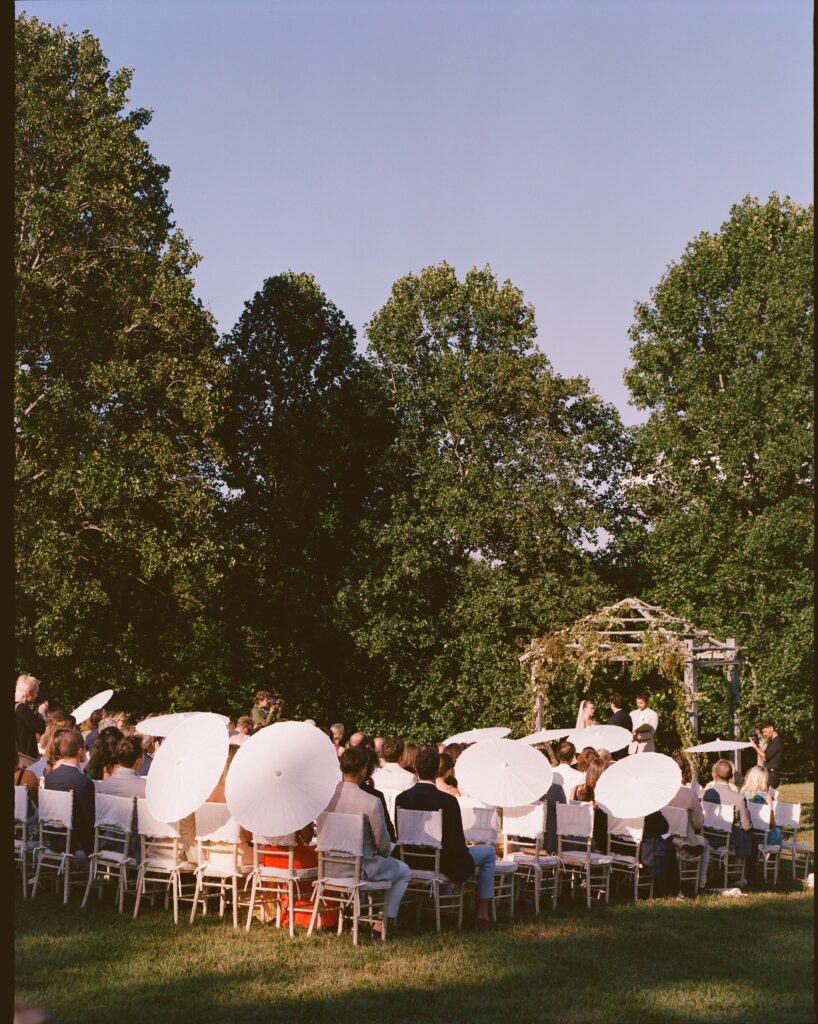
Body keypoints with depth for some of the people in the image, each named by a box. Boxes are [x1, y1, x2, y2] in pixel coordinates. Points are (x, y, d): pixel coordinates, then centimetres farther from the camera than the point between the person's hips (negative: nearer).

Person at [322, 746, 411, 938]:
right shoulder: (371, 802, -23)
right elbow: (383, 845, -12)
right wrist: (385, 852, 12)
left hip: (330, 867, 6)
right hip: (360, 869, -6)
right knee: (404, 872, 22)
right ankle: (383, 923, 17)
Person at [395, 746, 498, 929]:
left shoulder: (401, 799, -11)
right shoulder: (447, 801, -23)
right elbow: (457, 844, -18)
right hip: (443, 865, -6)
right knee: (489, 852, 19)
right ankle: (482, 915, 18)